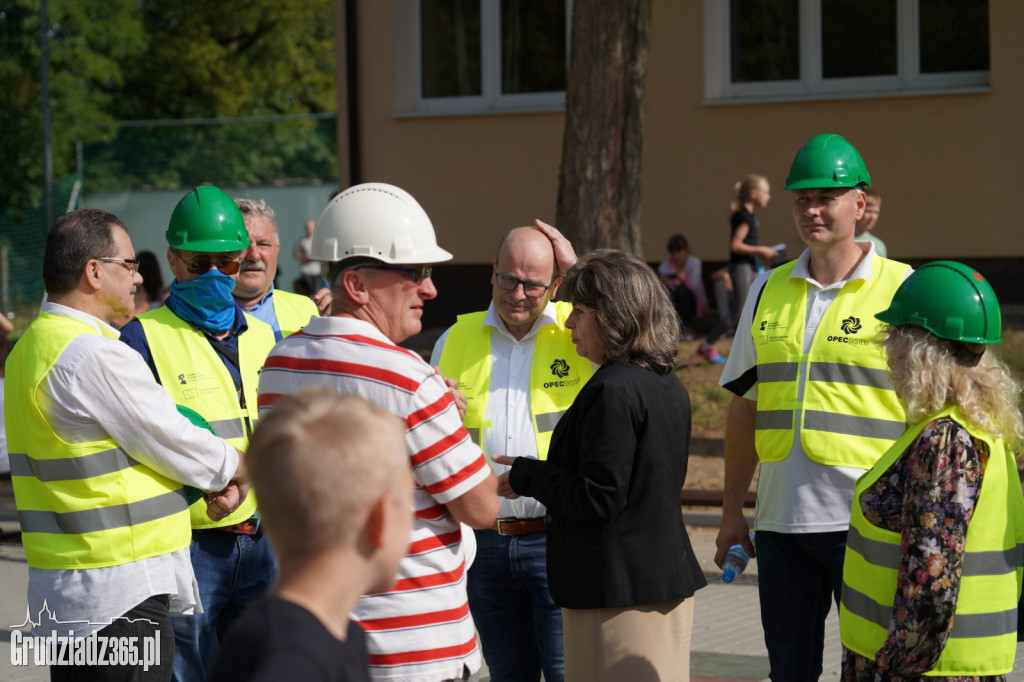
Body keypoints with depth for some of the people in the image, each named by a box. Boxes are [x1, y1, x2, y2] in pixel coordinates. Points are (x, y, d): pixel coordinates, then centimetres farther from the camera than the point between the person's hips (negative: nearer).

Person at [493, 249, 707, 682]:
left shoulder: (613, 390, -18)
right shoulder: (669, 385, 11)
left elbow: (598, 499, -20)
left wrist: (524, 476, -8)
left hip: (617, 589, -9)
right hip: (668, 580, 10)